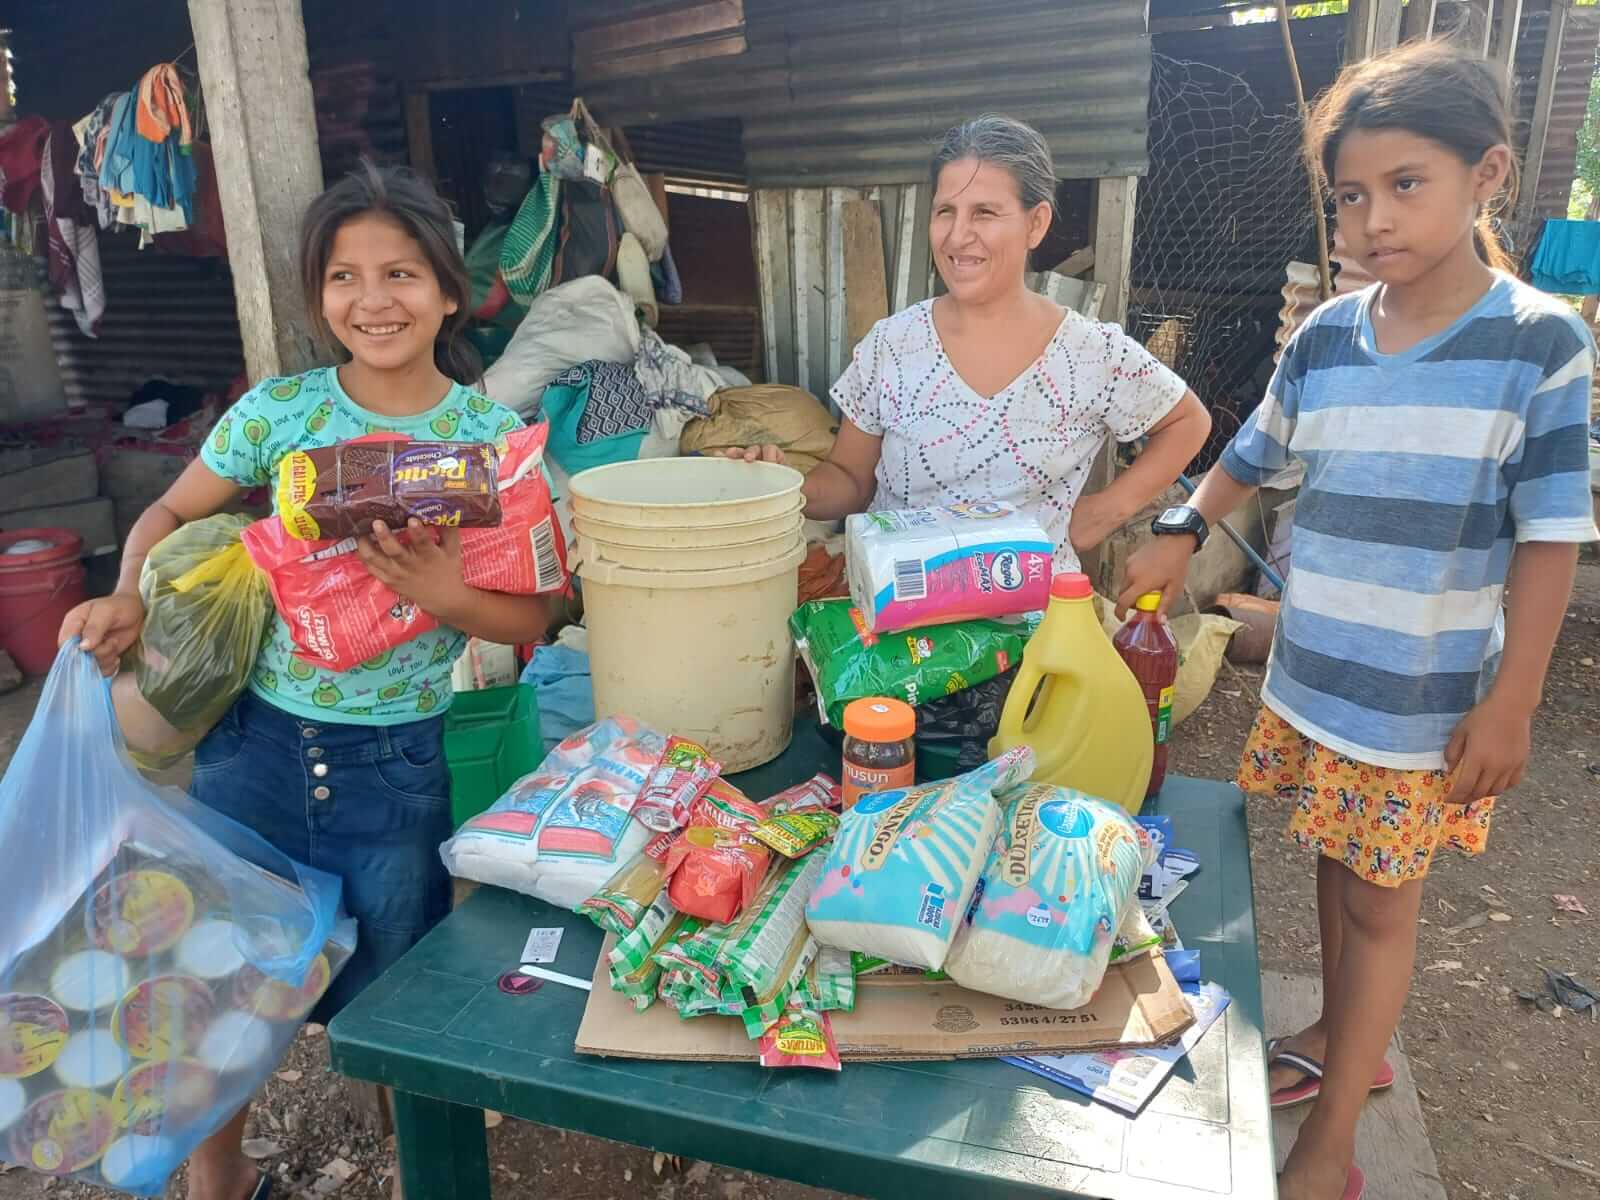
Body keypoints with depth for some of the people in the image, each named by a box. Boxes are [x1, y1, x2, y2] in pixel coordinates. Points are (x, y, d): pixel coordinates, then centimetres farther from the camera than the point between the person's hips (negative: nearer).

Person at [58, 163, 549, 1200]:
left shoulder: (495, 436, -8)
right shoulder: (278, 409, -5)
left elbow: (529, 618, -6)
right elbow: (173, 514, 9)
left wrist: (446, 595, -25)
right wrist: (128, 598, -10)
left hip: (399, 765, -1)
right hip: (256, 743, 2)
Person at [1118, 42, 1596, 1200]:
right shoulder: (1324, 337, -1)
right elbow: (1256, 453, 16)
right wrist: (1183, 533, 5)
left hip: (1427, 702, -4)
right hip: (1312, 674, 4)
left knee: (1381, 898, 8)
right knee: (1335, 863, 20)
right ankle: (1345, 1042, 45)